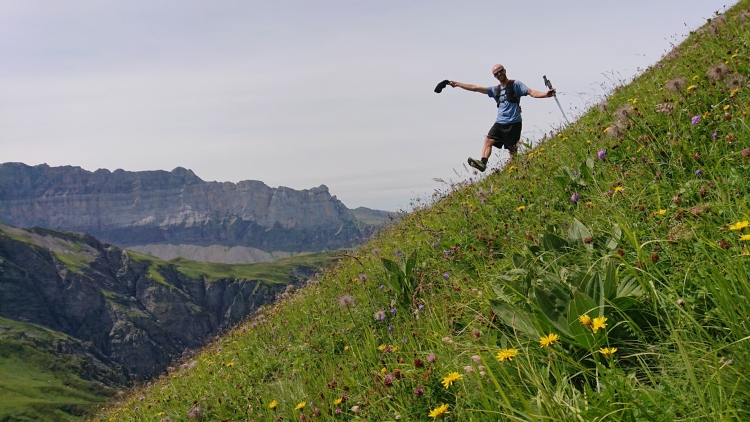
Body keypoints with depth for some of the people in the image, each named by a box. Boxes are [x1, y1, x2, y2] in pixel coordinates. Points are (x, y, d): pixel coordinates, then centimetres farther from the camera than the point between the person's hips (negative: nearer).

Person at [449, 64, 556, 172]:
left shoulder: (515, 84, 4)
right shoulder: (495, 90, 19)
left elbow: (531, 92, -8)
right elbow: (475, 88, 21)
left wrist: (545, 94, -26)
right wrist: (457, 84, 21)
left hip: (513, 123, -5)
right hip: (499, 123, 5)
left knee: (512, 149, -2)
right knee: (488, 140, -17)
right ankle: (483, 162, -32)